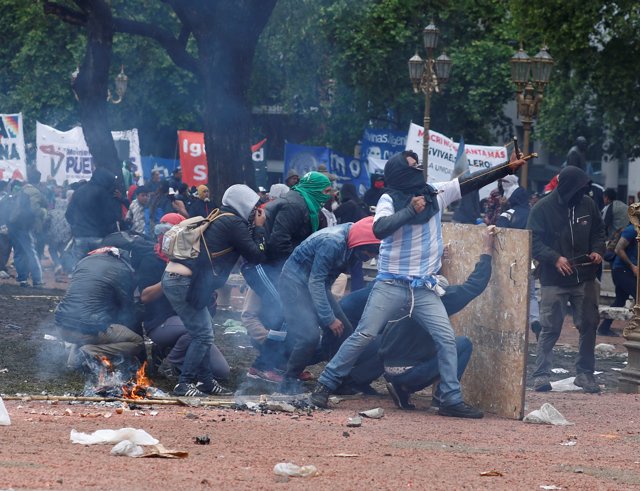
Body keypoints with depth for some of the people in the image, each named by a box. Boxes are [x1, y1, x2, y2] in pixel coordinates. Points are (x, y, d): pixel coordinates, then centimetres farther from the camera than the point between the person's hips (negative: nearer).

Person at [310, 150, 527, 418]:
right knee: (364, 336, -6)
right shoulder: (390, 200, -6)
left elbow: (471, 182, 7)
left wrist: (508, 168, 3)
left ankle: (452, 400, 2)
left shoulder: (435, 193, 6)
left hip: (425, 287, 4)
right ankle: (325, 384, 3)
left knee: (447, 338, -3)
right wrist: (410, 210, -23)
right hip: (391, 284, -4)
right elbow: (379, 229, -23)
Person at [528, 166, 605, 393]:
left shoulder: (587, 204, 3)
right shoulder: (543, 208, -9)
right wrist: (555, 258, -22)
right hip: (554, 280, -4)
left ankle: (585, 372, 17)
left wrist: (597, 250, -4)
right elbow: (534, 242, -10)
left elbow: (598, 232, 16)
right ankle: (541, 374, 1)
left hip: (585, 278, 4)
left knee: (589, 325, 6)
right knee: (550, 328, -5)